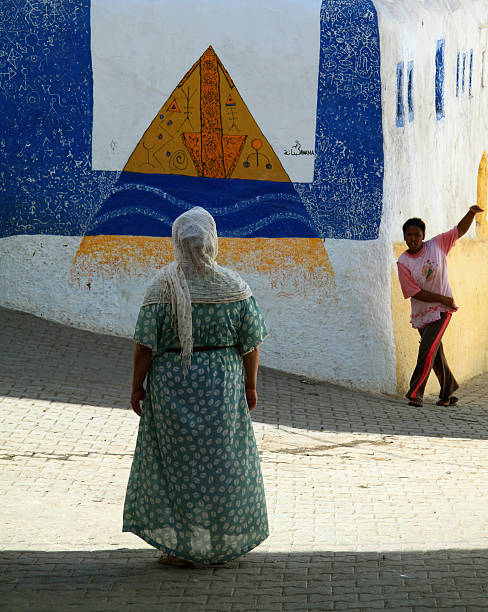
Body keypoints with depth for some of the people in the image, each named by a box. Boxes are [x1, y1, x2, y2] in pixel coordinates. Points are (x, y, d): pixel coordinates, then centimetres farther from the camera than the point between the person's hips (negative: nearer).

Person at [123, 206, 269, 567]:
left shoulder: (162, 287, -10)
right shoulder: (234, 286, -5)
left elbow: (146, 345, -10)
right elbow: (250, 344, -2)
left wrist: (137, 387, 0)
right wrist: (250, 386, 9)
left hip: (173, 386, -2)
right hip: (224, 385, 2)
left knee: (178, 460, 7)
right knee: (223, 461, 13)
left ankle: (184, 547, 8)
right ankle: (223, 543, 21)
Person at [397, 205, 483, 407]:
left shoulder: (437, 245, -1)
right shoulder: (403, 262, -5)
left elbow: (460, 230, 9)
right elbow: (415, 293, -9)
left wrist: (471, 213, -9)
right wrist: (444, 299, -12)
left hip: (442, 311, -2)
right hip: (421, 313, 2)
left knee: (428, 351, -15)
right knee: (435, 354, 8)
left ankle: (415, 393, -13)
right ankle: (447, 391, 24)